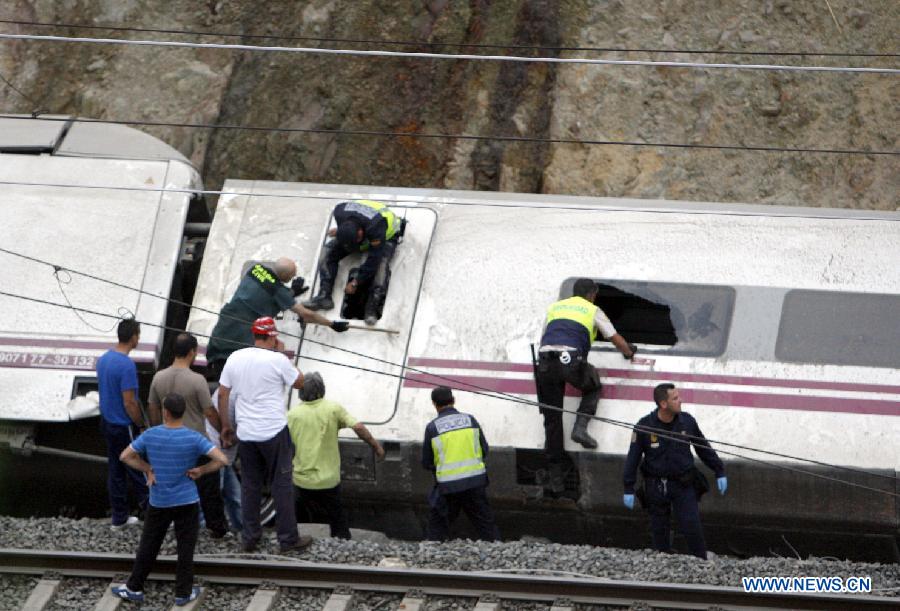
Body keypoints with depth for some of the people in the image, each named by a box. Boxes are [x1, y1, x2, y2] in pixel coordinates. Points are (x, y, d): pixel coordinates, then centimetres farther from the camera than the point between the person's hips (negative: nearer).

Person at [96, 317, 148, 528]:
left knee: (115, 470, 13)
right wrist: (141, 423, -7)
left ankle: (119, 517, 18)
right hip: (124, 427, -8)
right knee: (138, 471, 2)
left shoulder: (103, 359, 3)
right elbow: (129, 403, -23)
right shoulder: (127, 365, -24)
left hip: (107, 422, 8)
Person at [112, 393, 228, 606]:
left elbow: (125, 456, -1)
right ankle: (183, 593, 14)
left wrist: (148, 469, 3)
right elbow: (221, 460, -18)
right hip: (187, 502, -1)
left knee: (148, 546, 13)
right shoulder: (193, 438, -13)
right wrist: (201, 471, -6)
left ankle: (134, 588, 21)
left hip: (159, 503, 1)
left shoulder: (150, 435, -9)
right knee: (185, 548, 9)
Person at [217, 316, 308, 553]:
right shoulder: (278, 361, -13)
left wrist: (226, 426, 16)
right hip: (274, 432, -4)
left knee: (250, 484, 13)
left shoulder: (235, 358, 1)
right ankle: (288, 538, 8)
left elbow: (222, 394, 6)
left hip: (246, 433, 4)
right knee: (281, 484, 5)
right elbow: (299, 382, 3)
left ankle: (250, 537, 16)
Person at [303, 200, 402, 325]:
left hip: (387, 236, -5)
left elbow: (373, 260, -36)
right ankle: (324, 297, -17)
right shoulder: (340, 212, -31)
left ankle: (372, 309, -35)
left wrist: (355, 283, -28)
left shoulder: (376, 228, -44)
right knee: (330, 250, -14)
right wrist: (340, 230, 8)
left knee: (381, 263, -34)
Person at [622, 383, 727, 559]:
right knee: (659, 532, 7)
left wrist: (719, 472, 11)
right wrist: (628, 489, -6)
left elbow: (703, 448, 7)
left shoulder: (687, 421, -6)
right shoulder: (644, 426, -12)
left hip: (683, 484, 1)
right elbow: (633, 457, -6)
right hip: (656, 485, -1)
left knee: (692, 527, -8)